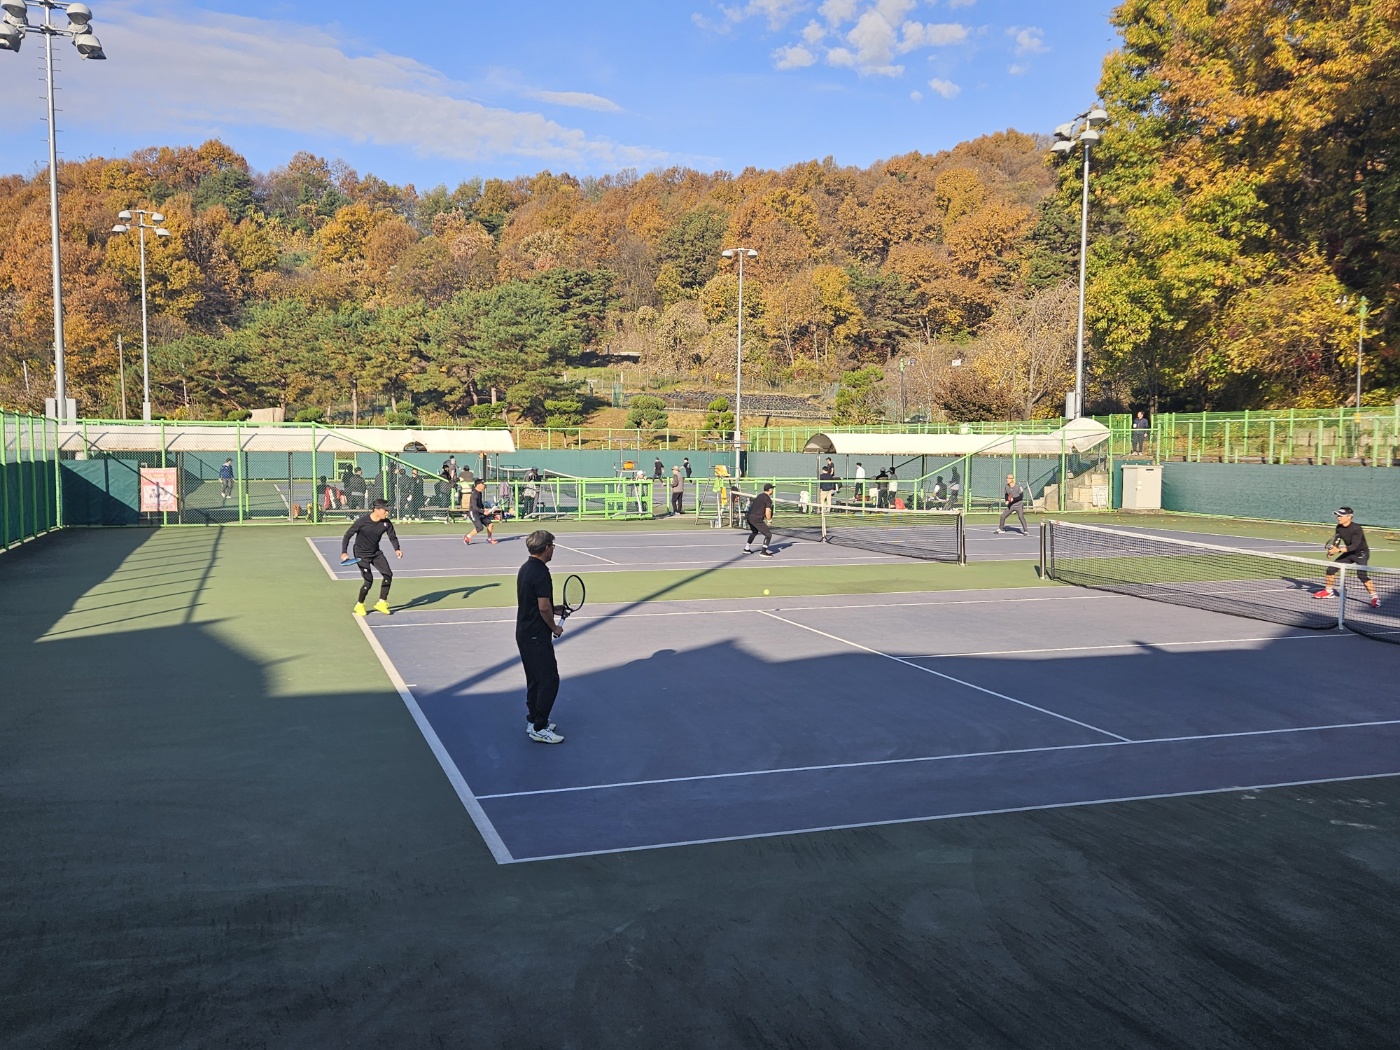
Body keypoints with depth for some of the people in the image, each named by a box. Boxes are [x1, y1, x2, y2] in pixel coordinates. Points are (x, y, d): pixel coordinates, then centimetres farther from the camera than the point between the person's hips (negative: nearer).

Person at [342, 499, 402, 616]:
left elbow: (392, 537, 2)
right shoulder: (362, 521, -23)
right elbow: (347, 535, -16)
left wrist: (397, 549, -17)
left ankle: (381, 603, 12)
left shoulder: (386, 523, -10)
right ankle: (359, 605, 10)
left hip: (376, 553, 6)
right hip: (362, 554, -6)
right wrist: (344, 552, -25)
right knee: (369, 580, -14)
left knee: (388, 574, -5)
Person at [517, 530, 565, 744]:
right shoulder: (541, 573, -20)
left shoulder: (525, 569, 9)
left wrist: (555, 608, 19)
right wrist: (555, 627, -8)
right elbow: (544, 607, -23)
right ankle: (539, 729, -3)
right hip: (537, 637, -10)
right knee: (549, 680, -5)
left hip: (524, 633, 10)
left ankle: (533, 721, 25)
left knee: (535, 679, 18)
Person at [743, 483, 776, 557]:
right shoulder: (768, 499, -9)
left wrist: (765, 517, 18)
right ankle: (763, 552, -13)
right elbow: (767, 513, -15)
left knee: (754, 532, 34)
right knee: (768, 534, -5)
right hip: (757, 519, -9)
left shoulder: (759, 496, 18)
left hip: (749, 517, 9)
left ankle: (746, 549, 42)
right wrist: (769, 519, 4)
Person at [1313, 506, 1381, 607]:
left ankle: (1375, 598, -17)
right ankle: (1328, 591, 24)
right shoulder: (1339, 527, -6)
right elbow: (1336, 541, 4)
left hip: (1361, 553, -8)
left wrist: (1338, 550, -46)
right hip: (1349, 553, 8)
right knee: (1331, 568, 4)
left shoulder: (1356, 529, -28)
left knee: (1362, 574, -26)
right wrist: (1332, 549, -17)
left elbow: (1354, 546, -35)